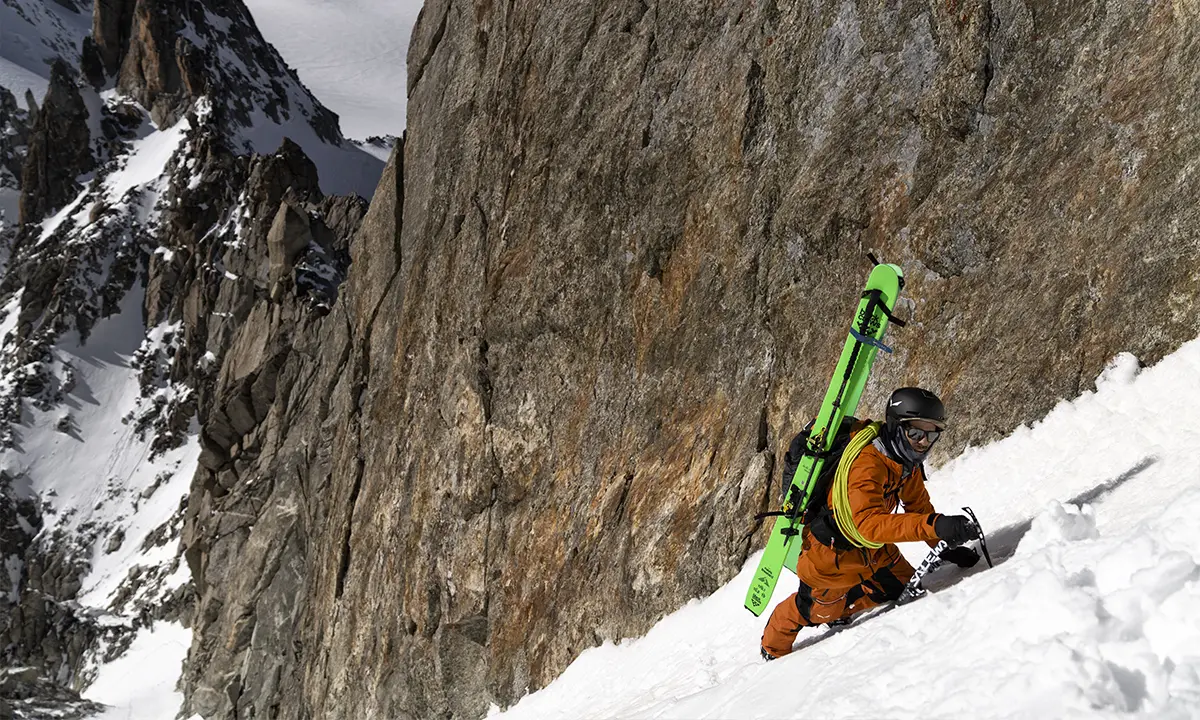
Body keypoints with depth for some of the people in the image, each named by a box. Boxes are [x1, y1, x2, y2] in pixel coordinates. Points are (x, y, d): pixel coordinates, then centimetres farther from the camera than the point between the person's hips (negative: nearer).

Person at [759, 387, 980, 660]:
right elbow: (869, 523, -50)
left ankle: (837, 615, 32)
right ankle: (773, 649, 42)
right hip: (832, 549, -8)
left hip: (870, 546, 8)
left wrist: (947, 548, -2)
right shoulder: (866, 465, -38)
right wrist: (935, 525, -58)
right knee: (818, 608, 11)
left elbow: (919, 507, 6)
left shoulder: (908, 462, -9)